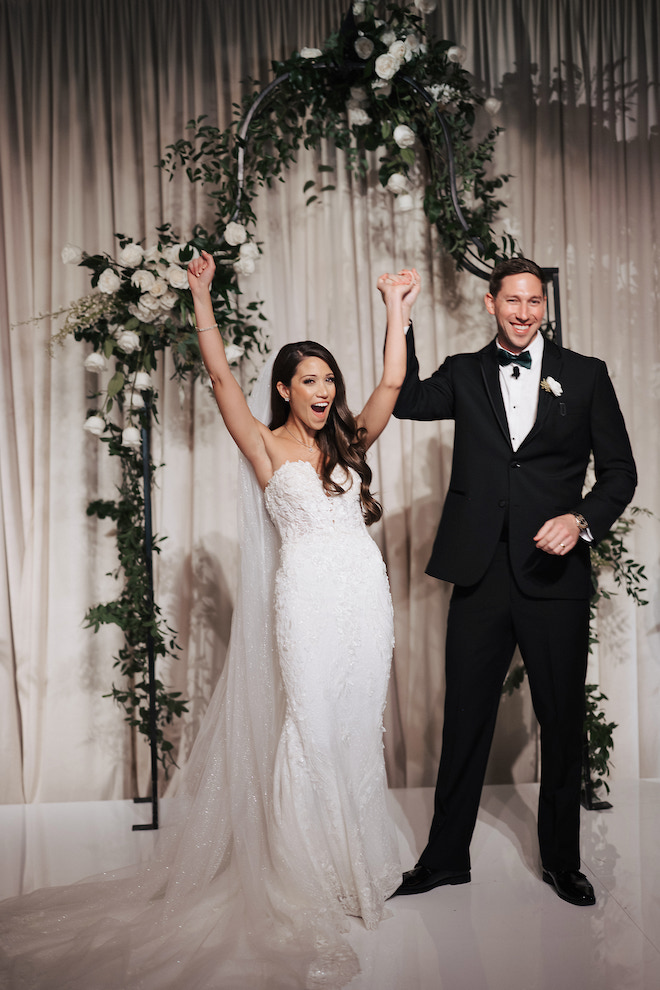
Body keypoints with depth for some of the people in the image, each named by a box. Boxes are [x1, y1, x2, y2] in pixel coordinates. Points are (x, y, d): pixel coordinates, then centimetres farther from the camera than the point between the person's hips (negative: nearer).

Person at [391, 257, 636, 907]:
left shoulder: (585, 376, 5)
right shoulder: (464, 374, 9)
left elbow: (620, 472, 4)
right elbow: (407, 403, -7)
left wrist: (582, 520, -14)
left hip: (555, 578, 0)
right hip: (481, 576, 1)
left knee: (563, 724, 11)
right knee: (464, 723, 10)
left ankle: (561, 860, 31)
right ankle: (446, 858, 27)